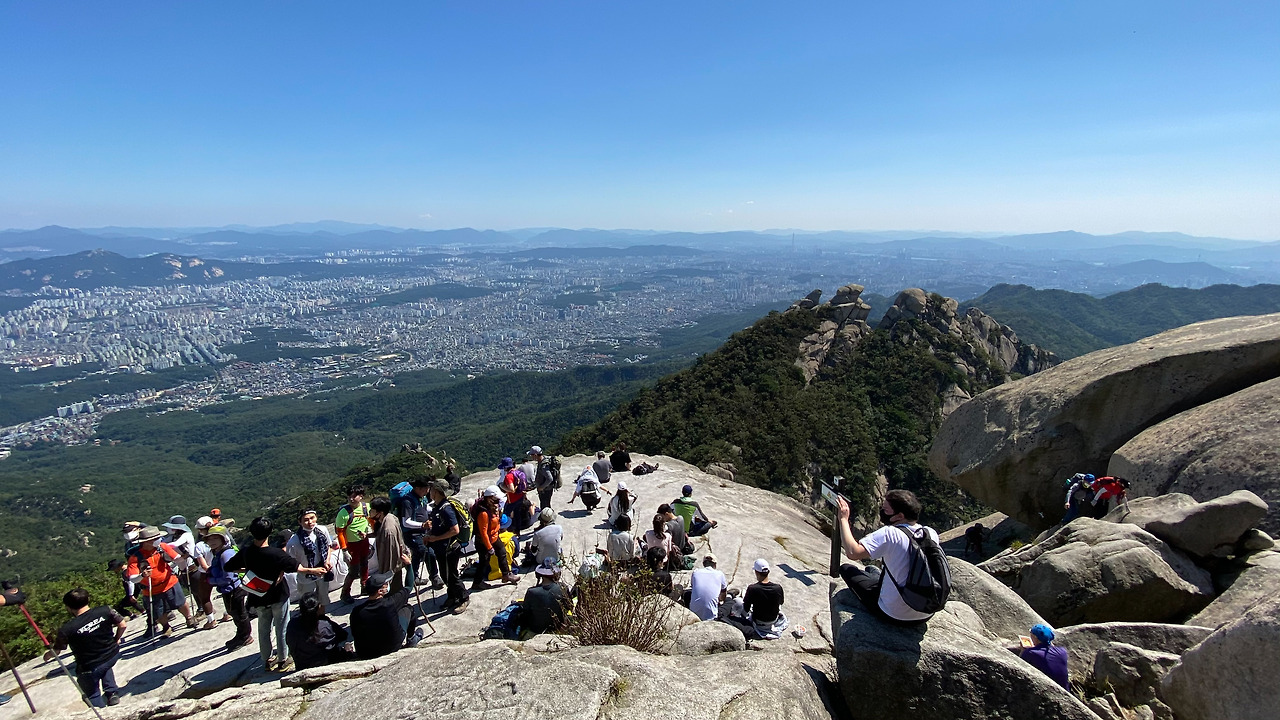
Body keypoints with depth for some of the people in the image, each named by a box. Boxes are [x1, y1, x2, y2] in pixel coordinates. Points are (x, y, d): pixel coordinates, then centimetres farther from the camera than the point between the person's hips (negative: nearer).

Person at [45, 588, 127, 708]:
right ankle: (112, 693, 29)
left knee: (92, 695, 22)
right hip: (113, 655, 3)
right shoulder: (105, 611, -15)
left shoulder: (67, 630, -21)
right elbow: (123, 625, -6)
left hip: (90, 668, -3)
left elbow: (55, 652, -4)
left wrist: (47, 655, 19)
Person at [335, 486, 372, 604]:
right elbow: (340, 533, -19)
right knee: (353, 571, -1)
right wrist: (344, 551, -19)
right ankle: (345, 593, 20)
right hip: (351, 544, -5)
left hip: (364, 541, 5)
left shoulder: (366, 507, -12)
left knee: (364, 565, 22)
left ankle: (364, 586, 43)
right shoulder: (344, 512, -24)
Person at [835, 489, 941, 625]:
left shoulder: (889, 534, -24)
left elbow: (853, 552, -31)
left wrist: (843, 518, -20)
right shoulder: (931, 533, -6)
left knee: (846, 568, 13)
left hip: (895, 616, -6)